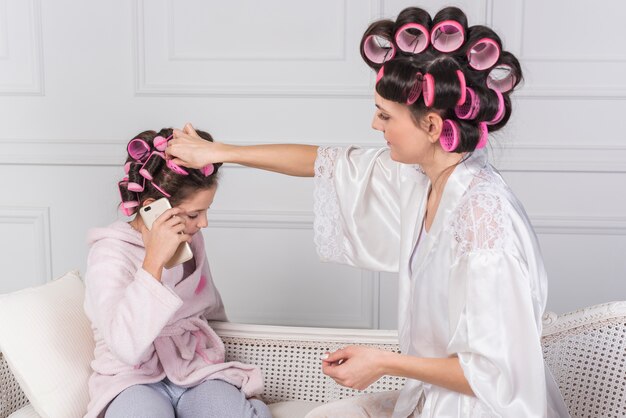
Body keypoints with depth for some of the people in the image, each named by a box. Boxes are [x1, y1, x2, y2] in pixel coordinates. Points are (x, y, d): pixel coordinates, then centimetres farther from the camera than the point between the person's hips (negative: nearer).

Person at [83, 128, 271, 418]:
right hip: (135, 381, -4)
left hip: (197, 372, 4)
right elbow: (126, 347, -27)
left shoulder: (190, 239, 6)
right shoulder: (110, 253, -13)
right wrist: (154, 261, -32)